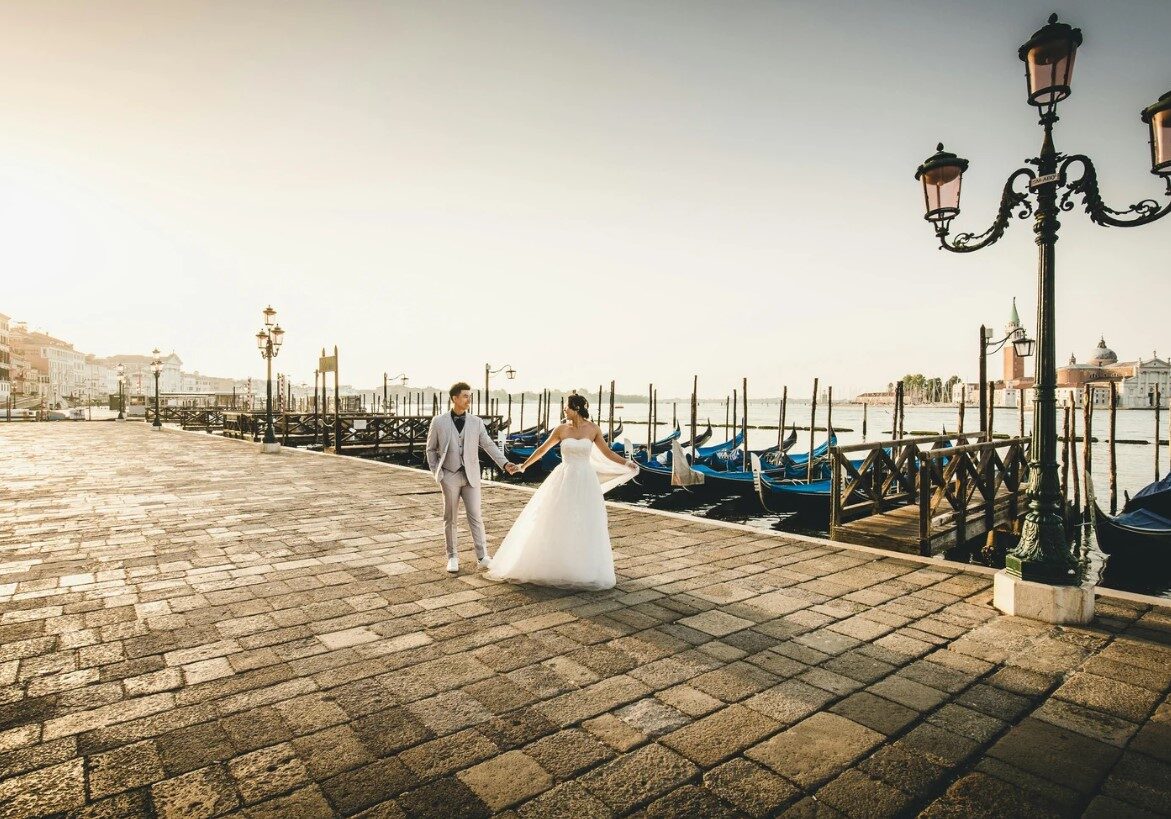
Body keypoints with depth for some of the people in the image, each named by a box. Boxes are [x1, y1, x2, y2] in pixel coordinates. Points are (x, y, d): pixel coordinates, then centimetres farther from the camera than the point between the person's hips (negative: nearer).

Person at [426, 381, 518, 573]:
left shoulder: (476, 422, 3)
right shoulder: (439, 422, 0)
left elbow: (489, 445, -1)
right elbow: (431, 449, 8)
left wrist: (505, 463, -14)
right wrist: (436, 473, -1)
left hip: (471, 476, 1)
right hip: (450, 476, -1)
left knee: (475, 516, 1)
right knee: (450, 518, 7)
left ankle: (482, 556, 7)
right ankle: (452, 557, 20)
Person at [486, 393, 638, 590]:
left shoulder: (593, 429, -1)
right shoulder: (561, 429, 0)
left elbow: (607, 452, 7)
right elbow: (542, 449, 10)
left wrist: (626, 463, -5)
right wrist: (524, 466, 15)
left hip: (585, 482, 0)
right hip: (564, 480, 1)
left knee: (585, 527, 4)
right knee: (556, 524, 4)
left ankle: (584, 570, 18)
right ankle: (553, 565, 19)